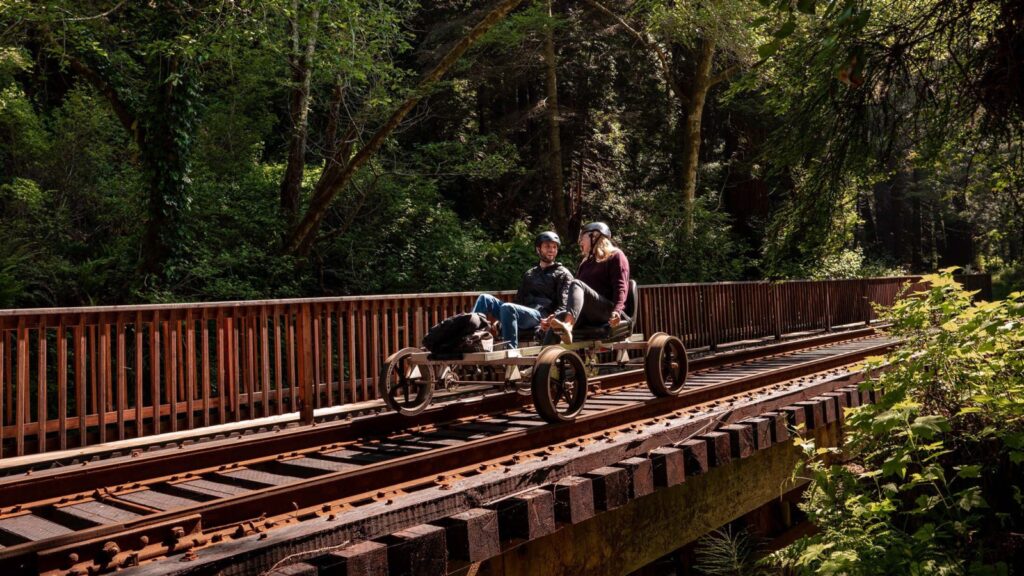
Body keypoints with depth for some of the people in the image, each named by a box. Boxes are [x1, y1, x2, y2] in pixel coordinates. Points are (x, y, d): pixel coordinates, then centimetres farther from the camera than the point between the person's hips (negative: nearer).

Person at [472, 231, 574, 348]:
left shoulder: (563, 274, 9)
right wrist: (499, 319, 9)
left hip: (541, 316, -6)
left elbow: (564, 306, -3)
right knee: (485, 298, -9)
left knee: (507, 307, -33)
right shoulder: (529, 274, 28)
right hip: (522, 315, 6)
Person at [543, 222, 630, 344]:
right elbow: (575, 295, 24)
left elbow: (621, 287, -6)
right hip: (587, 316, 6)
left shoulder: (615, 256, 11)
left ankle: (567, 326, -57)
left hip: (608, 310, -6)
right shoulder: (585, 263, 31)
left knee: (576, 284, -30)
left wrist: (617, 310, -25)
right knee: (556, 320, -22)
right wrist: (554, 316, 11)